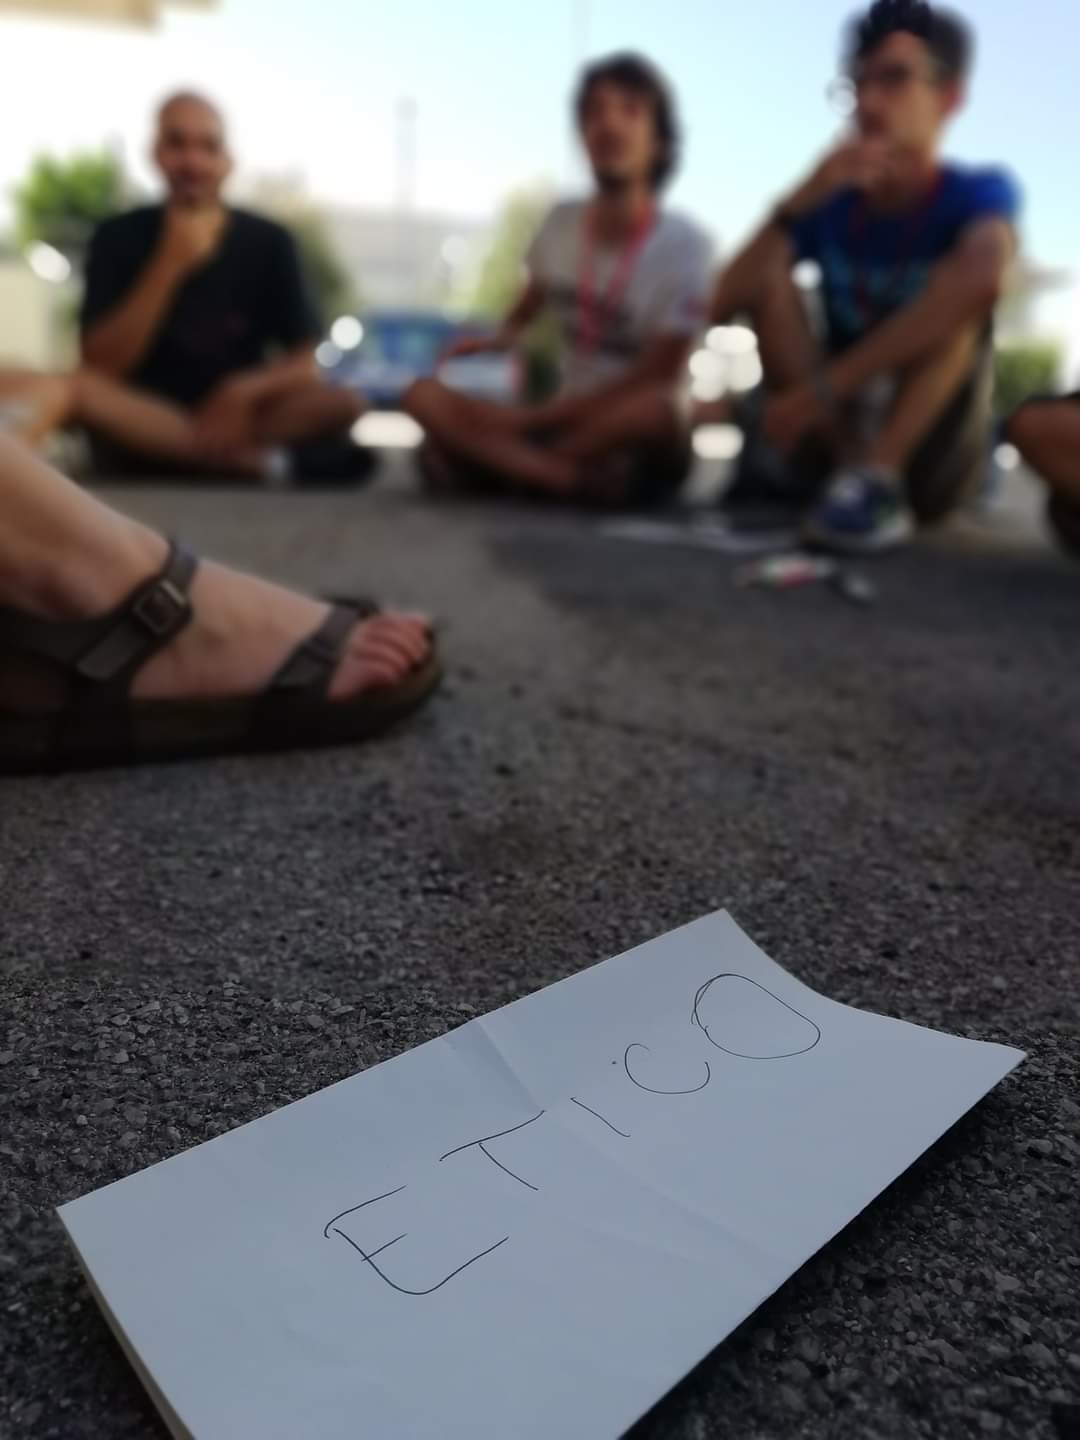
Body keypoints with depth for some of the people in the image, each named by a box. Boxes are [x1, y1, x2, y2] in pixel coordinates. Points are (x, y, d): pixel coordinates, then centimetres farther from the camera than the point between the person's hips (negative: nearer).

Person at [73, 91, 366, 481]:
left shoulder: (269, 243, 1)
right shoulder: (118, 237, -2)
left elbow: (304, 366, 0)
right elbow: (100, 368, -12)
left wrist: (241, 389, -21)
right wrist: (170, 266, -19)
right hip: (141, 423, -1)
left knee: (342, 404, -24)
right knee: (81, 391, -33)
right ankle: (241, 456, -23)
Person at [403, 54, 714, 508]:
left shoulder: (684, 244, -11)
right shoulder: (562, 223, 2)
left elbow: (655, 375, -14)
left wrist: (538, 417, -16)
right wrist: (502, 337, -1)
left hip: (639, 447, -3)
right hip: (565, 419, 4)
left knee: (653, 409, -40)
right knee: (424, 395, -15)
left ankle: (489, 457, -18)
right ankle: (587, 481, -29)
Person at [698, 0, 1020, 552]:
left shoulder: (978, 192, -7)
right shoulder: (830, 201, 3)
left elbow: (983, 275, -34)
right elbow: (721, 307, -11)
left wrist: (823, 386, -37)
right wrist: (799, 201, -22)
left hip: (931, 456, -3)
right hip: (833, 433, 3)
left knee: (966, 276, -23)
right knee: (767, 273, -9)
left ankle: (877, 478, -31)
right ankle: (842, 461, -20)